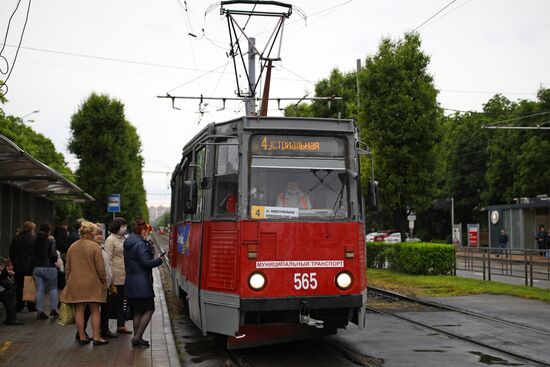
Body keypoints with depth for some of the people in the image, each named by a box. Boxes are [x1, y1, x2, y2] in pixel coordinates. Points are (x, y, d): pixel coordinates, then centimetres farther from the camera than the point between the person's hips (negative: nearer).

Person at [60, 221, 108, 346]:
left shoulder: (72, 247, 6)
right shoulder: (94, 246, -10)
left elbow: (68, 267, 11)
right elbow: (100, 268, -10)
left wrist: (68, 281, 20)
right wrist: (104, 282, 1)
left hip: (75, 284, 4)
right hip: (92, 283, -4)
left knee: (79, 310, 8)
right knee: (95, 311, 4)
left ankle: (82, 337, 11)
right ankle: (96, 337, 4)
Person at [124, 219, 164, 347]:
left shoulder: (128, 244, 15)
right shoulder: (140, 244, -14)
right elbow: (146, 263, -18)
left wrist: (151, 256, 14)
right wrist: (158, 260, -3)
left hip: (130, 283, 9)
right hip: (142, 284, -9)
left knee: (137, 312, 14)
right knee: (149, 310, -1)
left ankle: (137, 339, 17)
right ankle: (137, 337, -6)